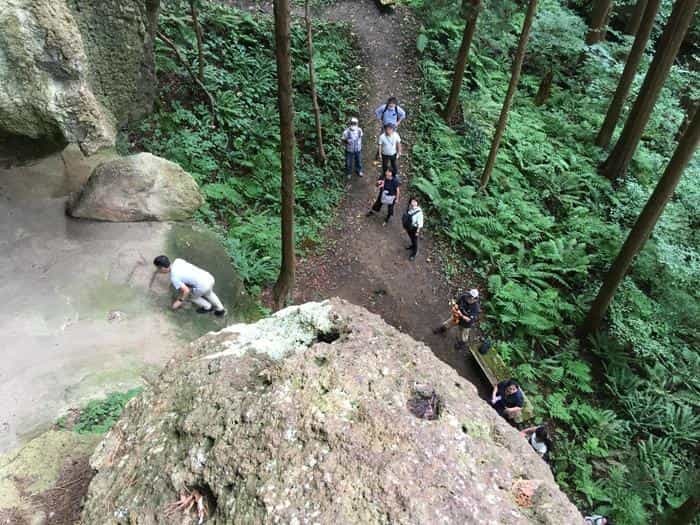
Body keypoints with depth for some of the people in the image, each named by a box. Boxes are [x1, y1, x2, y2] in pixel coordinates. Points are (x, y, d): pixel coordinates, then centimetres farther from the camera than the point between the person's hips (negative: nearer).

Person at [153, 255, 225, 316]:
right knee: (208, 293, 38)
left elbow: (186, 290, -15)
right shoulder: (177, 261, 5)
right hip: (209, 277, 7)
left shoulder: (174, 278, -13)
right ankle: (220, 309, 52)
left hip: (203, 286, -7)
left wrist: (180, 301, 2)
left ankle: (207, 307, 42)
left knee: (190, 295, 25)